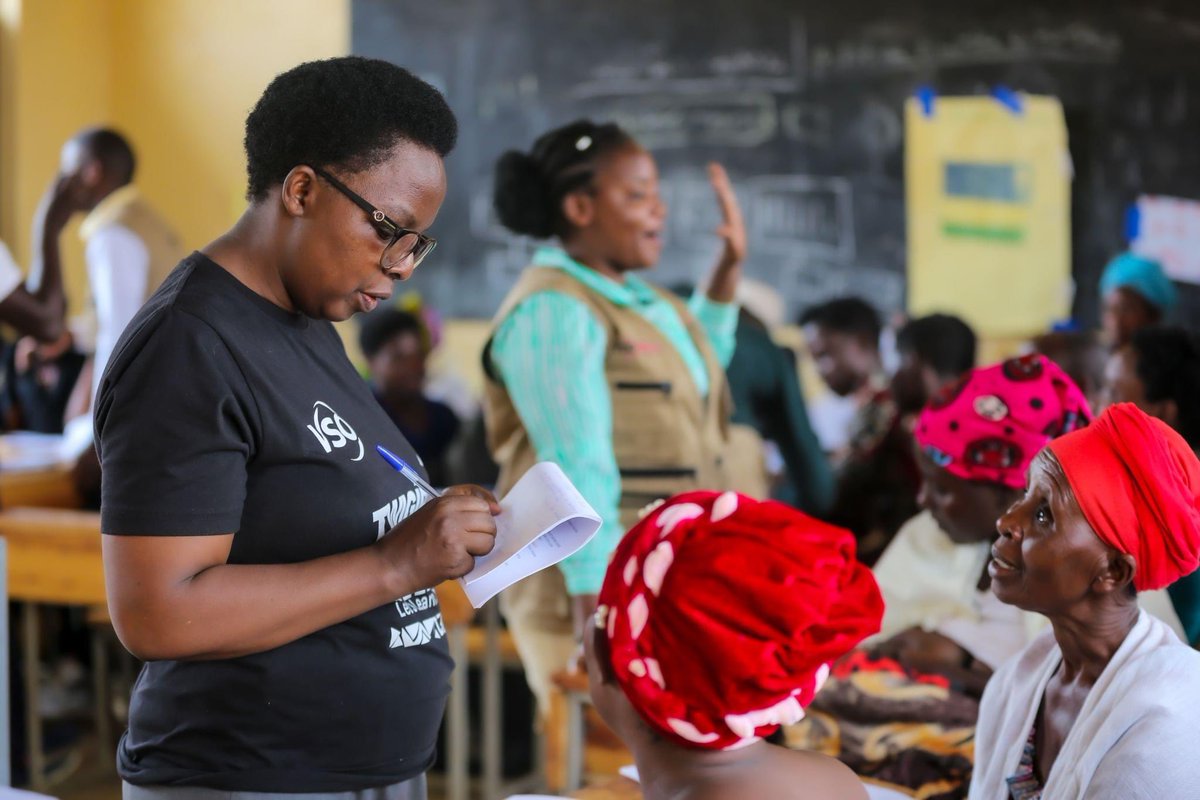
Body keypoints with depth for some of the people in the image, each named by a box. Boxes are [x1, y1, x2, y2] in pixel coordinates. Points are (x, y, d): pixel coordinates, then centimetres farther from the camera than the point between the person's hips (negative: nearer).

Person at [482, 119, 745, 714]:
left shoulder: (635, 296, 15)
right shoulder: (553, 311, -12)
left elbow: (696, 371, 37)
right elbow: (578, 466, -21)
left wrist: (729, 270, 26)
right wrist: (594, 603, -26)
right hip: (600, 590, -9)